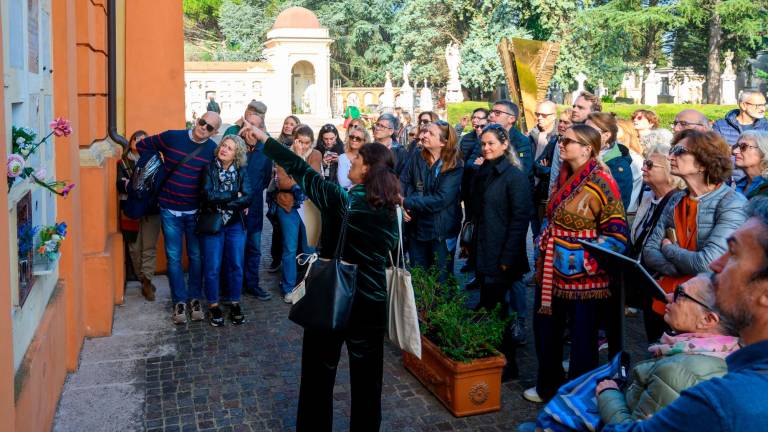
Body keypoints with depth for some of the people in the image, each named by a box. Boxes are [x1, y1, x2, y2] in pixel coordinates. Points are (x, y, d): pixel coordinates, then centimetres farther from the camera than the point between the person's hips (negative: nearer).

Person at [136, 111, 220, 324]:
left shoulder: (212, 150, -5)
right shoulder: (171, 137, -8)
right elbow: (142, 145, 6)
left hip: (195, 211, 1)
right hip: (170, 209, 0)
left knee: (196, 256, 7)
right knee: (174, 257, 3)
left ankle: (194, 298, 21)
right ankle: (179, 301, 13)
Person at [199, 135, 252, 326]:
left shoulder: (241, 171, 0)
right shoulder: (210, 168, -6)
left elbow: (248, 198, -12)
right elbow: (209, 196, -19)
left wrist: (222, 202, -17)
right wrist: (234, 195, -13)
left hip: (235, 224, 2)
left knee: (236, 265, 6)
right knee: (212, 267, 1)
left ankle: (234, 303, 22)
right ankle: (213, 305, 17)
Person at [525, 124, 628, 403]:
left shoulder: (600, 182, -14)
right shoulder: (564, 177, 9)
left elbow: (617, 233, -15)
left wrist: (583, 259, -21)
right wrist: (543, 253, 15)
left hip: (582, 275, -8)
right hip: (552, 271, 8)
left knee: (582, 336, 6)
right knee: (546, 329, 18)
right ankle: (548, 386, 39)